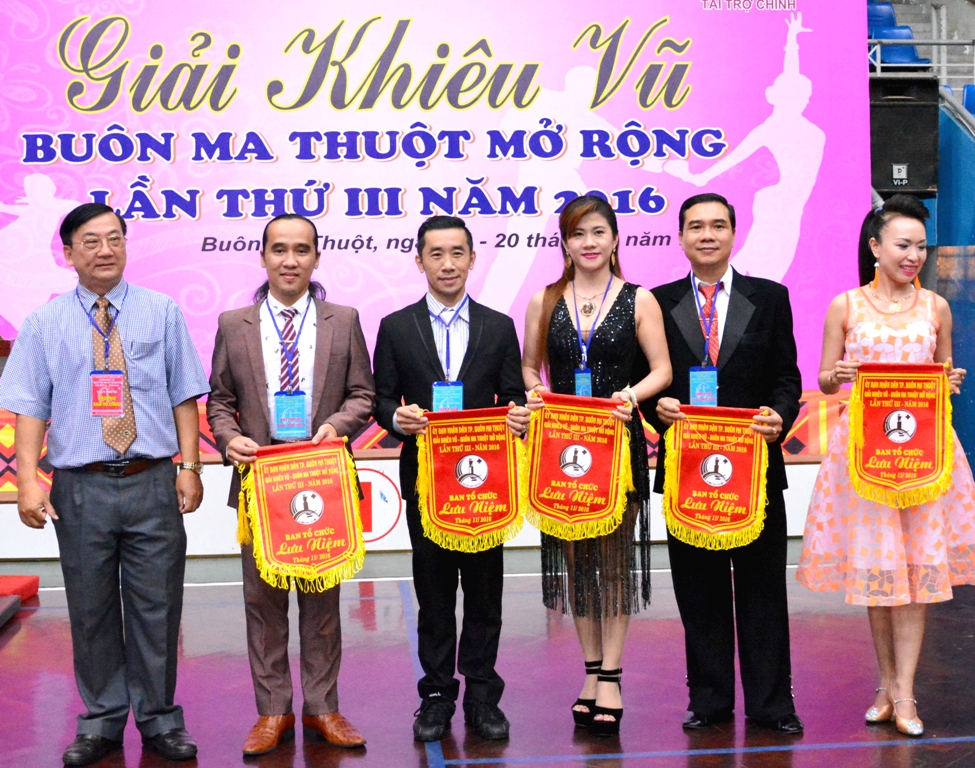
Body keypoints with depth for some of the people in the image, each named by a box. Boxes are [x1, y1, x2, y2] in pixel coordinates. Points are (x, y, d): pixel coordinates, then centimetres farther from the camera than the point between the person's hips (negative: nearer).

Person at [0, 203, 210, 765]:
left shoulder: (162, 312, 6)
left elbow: (184, 397, 5)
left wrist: (191, 467, -3)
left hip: (153, 484, 0)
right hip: (81, 486, 0)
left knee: (157, 608, 4)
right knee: (91, 611, 8)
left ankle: (159, 719, 19)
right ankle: (102, 722, 22)